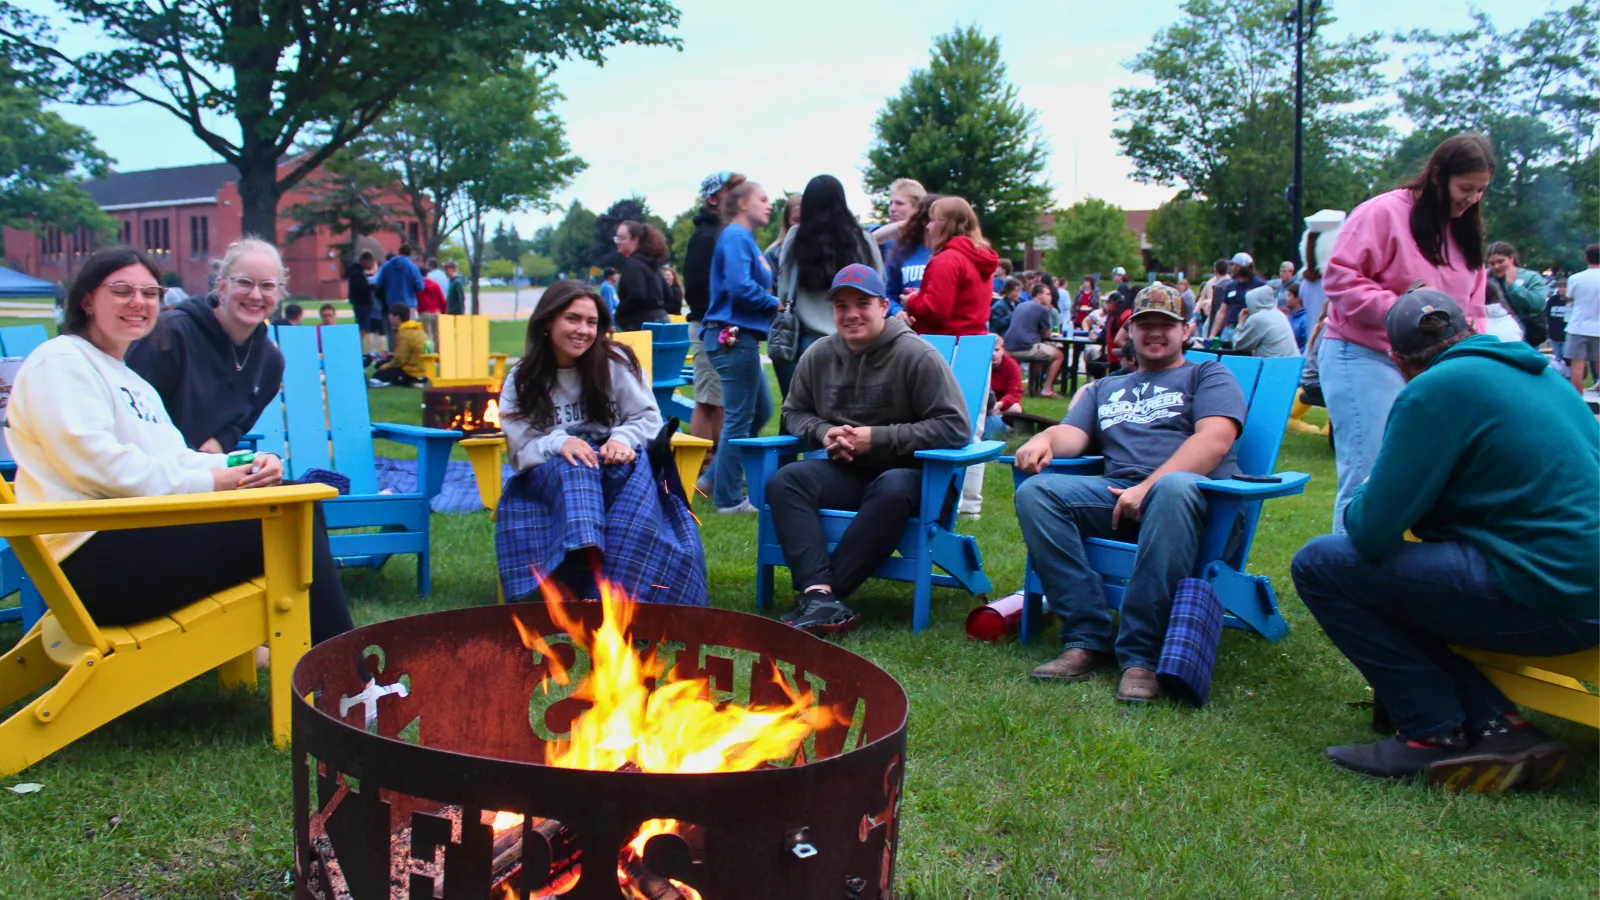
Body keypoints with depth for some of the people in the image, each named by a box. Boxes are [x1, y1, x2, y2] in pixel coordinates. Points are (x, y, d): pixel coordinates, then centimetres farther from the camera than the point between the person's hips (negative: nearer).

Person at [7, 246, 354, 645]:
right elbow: (91, 460, -16)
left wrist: (245, 466, -3)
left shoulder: (133, 382, 27)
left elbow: (175, 456, 17)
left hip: (146, 529, 9)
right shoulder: (60, 361, -3)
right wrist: (205, 482, -14)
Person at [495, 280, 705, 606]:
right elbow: (522, 450, -4)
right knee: (572, 466, -36)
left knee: (636, 464, -36)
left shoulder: (615, 361, 0)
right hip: (550, 475, 0)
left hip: (615, 462, 0)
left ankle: (622, 585, -46)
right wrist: (558, 443, -27)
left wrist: (623, 439, -24)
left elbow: (650, 419, 0)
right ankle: (588, 568, -56)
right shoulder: (521, 381, 3)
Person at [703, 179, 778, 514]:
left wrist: (772, 303, 3)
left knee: (761, 410, 17)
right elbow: (740, 287, -23)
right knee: (739, 417, -3)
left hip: (741, 337, 10)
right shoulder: (736, 237, -12)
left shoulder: (745, 239, 19)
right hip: (734, 336, -10)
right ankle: (728, 497, 5)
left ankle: (717, 476, 24)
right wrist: (777, 305, -11)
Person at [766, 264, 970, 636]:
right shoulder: (819, 356, 5)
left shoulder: (916, 355, -9)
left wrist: (879, 437, -16)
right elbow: (794, 412, 19)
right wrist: (824, 433, -5)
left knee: (892, 491, -39)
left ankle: (819, 593, -34)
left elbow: (955, 428, -13)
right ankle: (821, 596, -39)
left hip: (906, 471, -4)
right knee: (784, 482, -23)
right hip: (845, 471, 4)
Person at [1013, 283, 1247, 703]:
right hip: (1115, 494, 4)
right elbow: (1074, 433, 15)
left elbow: (1215, 439, -2)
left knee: (1173, 488, -40)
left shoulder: (1208, 376, 18)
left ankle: (1141, 655, -36)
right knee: (1035, 491, -23)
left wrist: (1148, 487, -17)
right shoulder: (1105, 388, 33)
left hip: (1198, 493, -4)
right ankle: (1087, 639, -27)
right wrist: (1044, 440, -12)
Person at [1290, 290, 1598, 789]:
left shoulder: (1435, 390, -11)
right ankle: (1501, 725, 8)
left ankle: (1437, 735, 0)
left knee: (1320, 565, -4)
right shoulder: (1539, 372, 15)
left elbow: (1373, 532, -14)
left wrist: (1361, 500, 9)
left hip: (1540, 596, -9)